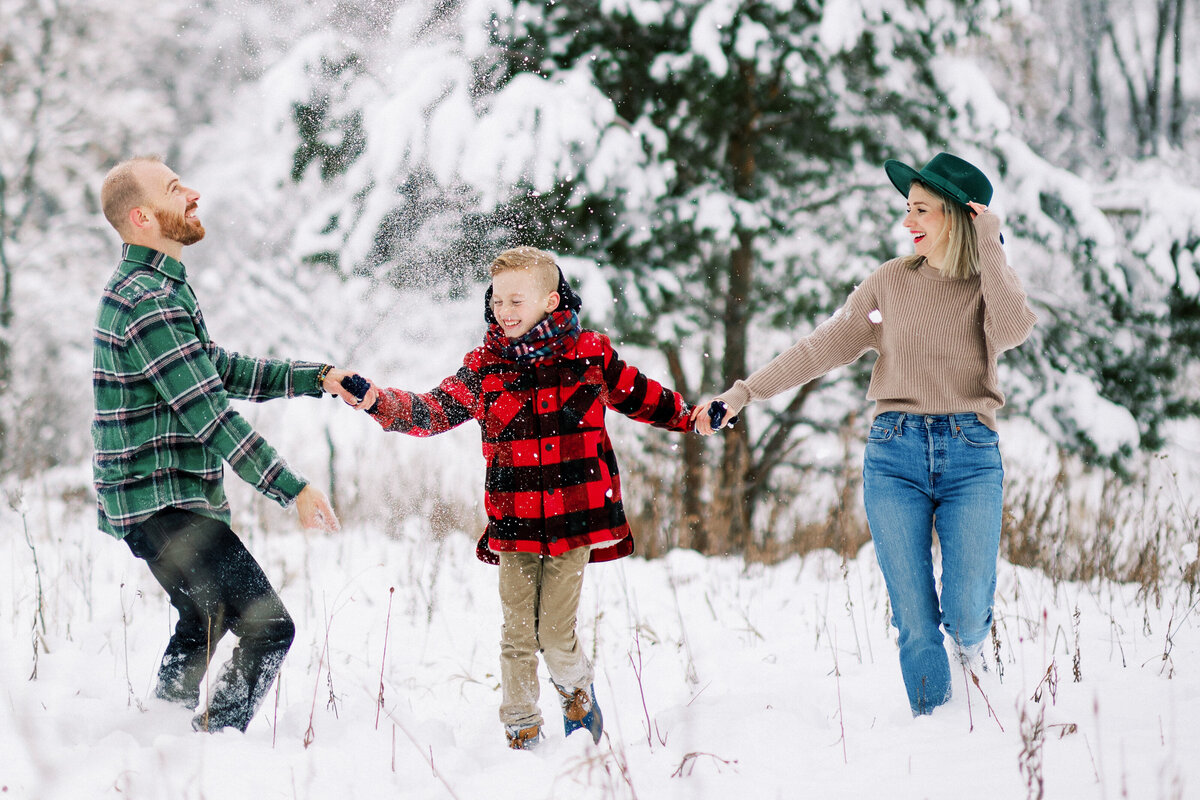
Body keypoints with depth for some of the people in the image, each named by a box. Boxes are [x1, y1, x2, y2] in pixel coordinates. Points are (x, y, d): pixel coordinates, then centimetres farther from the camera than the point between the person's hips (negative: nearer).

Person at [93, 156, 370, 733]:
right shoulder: (147, 301, -19)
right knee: (269, 628, -15)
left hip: (157, 501, 11)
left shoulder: (142, 289, 16)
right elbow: (210, 413, -23)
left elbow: (222, 371, 19)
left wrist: (316, 379, 9)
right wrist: (293, 489, -21)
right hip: (164, 503, -11)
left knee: (204, 622, 30)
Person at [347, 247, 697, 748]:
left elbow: (639, 396, 18)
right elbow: (433, 413, -2)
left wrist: (690, 417, 15)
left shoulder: (589, 354, 2)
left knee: (555, 634, -4)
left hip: (576, 521, -1)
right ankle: (521, 729, 19)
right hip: (513, 526, 1)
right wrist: (378, 402, -16)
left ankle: (576, 691, 29)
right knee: (518, 636, 1)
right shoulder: (484, 367, 3)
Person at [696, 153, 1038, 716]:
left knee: (965, 614, -9)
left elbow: (1012, 330, -20)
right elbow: (824, 347, 7)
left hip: (971, 457, -1)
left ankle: (969, 636, 26)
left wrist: (990, 247, -13)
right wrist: (743, 392, 2)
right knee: (914, 619, -3)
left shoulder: (993, 285, 4)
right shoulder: (891, 280, 8)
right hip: (895, 456, 1)